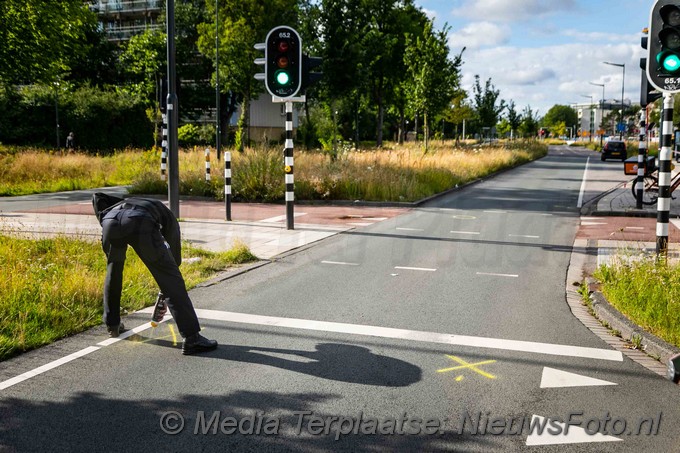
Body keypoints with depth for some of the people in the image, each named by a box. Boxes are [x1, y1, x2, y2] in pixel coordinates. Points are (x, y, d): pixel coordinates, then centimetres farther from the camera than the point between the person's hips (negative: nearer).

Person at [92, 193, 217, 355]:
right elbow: (175, 257, 41)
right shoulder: (169, 218, 39)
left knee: (113, 271, 31)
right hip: (141, 224, -3)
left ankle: (112, 326, 38)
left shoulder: (125, 202, 47)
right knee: (170, 277, 2)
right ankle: (192, 338, -3)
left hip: (110, 220, 4)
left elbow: (97, 197, 30)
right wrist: (165, 294, 50)